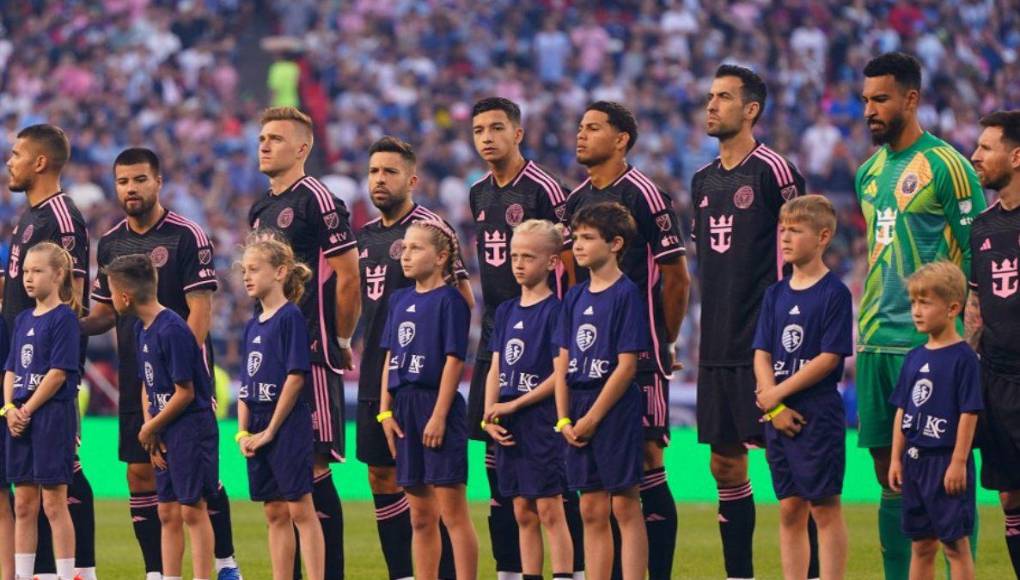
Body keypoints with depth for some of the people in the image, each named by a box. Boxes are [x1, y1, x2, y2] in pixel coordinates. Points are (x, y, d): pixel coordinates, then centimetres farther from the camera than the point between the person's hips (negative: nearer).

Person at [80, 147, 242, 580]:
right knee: (140, 475, 3)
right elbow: (105, 312, 16)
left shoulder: (187, 236, -8)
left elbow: (200, 313, -11)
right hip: (134, 378, 5)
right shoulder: (110, 243, 10)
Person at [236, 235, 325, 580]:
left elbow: (296, 376, -14)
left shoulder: (291, 316, -9)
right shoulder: (253, 325, 14)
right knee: (274, 513, 10)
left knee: (300, 509, -7)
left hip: (288, 425, -8)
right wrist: (243, 432, 4)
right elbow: (245, 384, 15)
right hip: (259, 430, 8)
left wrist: (271, 430, -14)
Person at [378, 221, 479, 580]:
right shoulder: (400, 301, 13)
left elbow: (454, 359, -12)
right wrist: (386, 411, 6)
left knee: (452, 511, -7)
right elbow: (390, 359, 14)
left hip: (437, 406, -7)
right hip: (405, 409, 7)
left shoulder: (450, 301, -7)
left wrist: (439, 415, -17)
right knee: (420, 517, 11)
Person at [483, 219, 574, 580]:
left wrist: (514, 404, -13)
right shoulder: (506, 312, 13)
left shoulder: (555, 310, -7)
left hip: (541, 418, -6)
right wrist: (490, 415, -2)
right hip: (509, 426, 6)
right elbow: (496, 368, 12)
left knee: (549, 509, -8)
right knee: (523, 513, 9)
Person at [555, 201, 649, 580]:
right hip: (579, 415, 7)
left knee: (625, 506, -5)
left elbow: (627, 365, -13)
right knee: (592, 511, 8)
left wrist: (592, 418, -14)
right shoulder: (575, 297, 12)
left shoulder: (626, 294, -8)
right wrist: (564, 420, 2)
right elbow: (563, 362, 12)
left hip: (616, 408, -7)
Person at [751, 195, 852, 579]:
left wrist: (778, 393, -12)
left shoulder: (834, 292, -6)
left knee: (824, 505, -5)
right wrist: (774, 407, -6)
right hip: (778, 415, 6)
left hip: (818, 413, -6)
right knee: (789, 508, 8)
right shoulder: (776, 294, 12)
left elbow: (830, 358, -12)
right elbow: (762, 355, 8)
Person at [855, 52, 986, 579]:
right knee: (889, 472, 9)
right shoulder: (869, 172, 15)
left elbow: (977, 257, -8)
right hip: (876, 343, 7)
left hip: (931, 342, -7)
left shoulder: (946, 166, -7)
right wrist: (870, 325, 18)